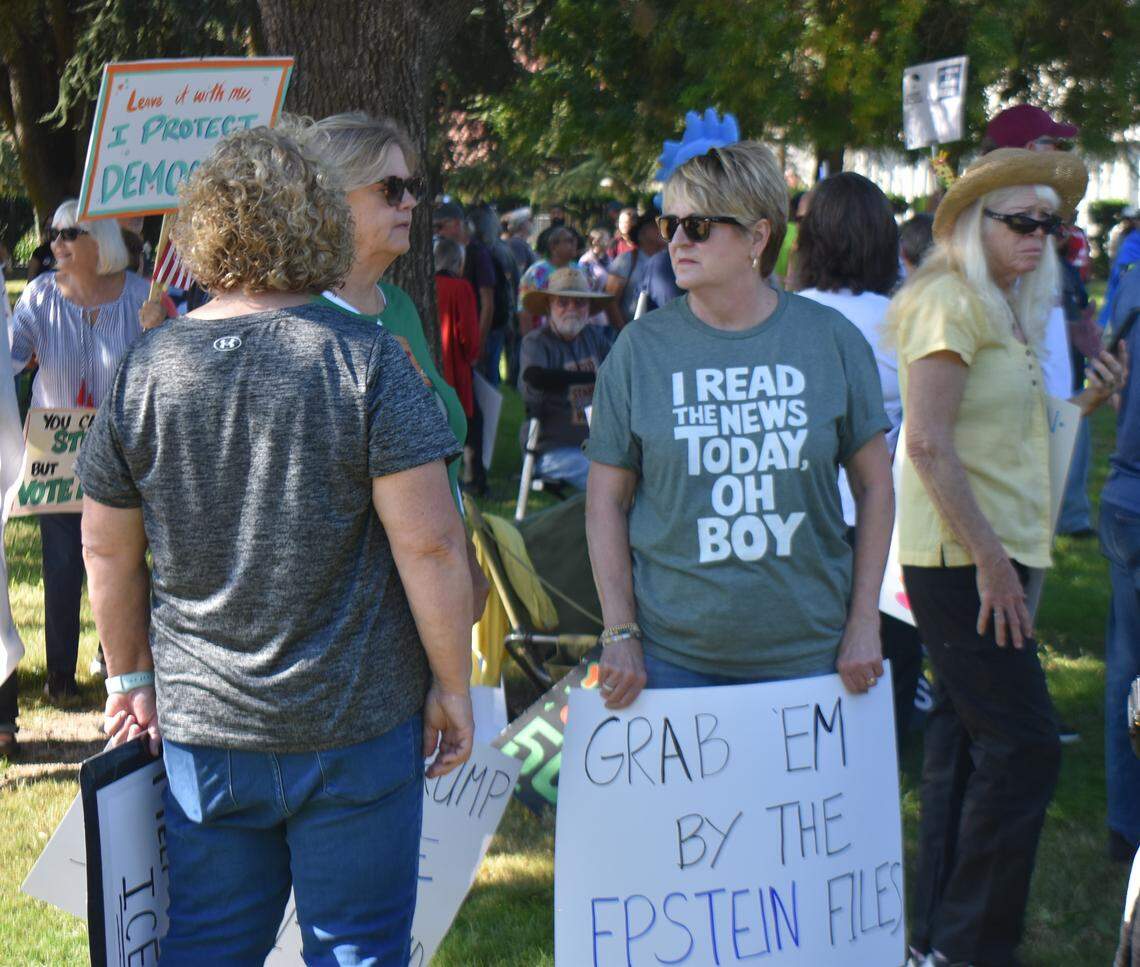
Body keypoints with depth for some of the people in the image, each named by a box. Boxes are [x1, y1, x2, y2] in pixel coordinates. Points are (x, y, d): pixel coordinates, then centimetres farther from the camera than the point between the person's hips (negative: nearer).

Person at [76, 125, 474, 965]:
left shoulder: (147, 369, -2)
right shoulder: (365, 360, -12)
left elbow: (108, 549, 7)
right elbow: (429, 542, -15)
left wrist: (132, 675, 20)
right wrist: (453, 686, -4)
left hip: (200, 724, 3)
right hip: (353, 725, -3)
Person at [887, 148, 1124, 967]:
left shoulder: (1005, 310, 17)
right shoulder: (949, 301, -13)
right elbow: (929, 443, -21)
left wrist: (1083, 403, 9)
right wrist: (988, 558, -21)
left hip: (988, 558, 10)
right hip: (961, 560, -10)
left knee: (965, 744, 12)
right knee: (1024, 747, -9)